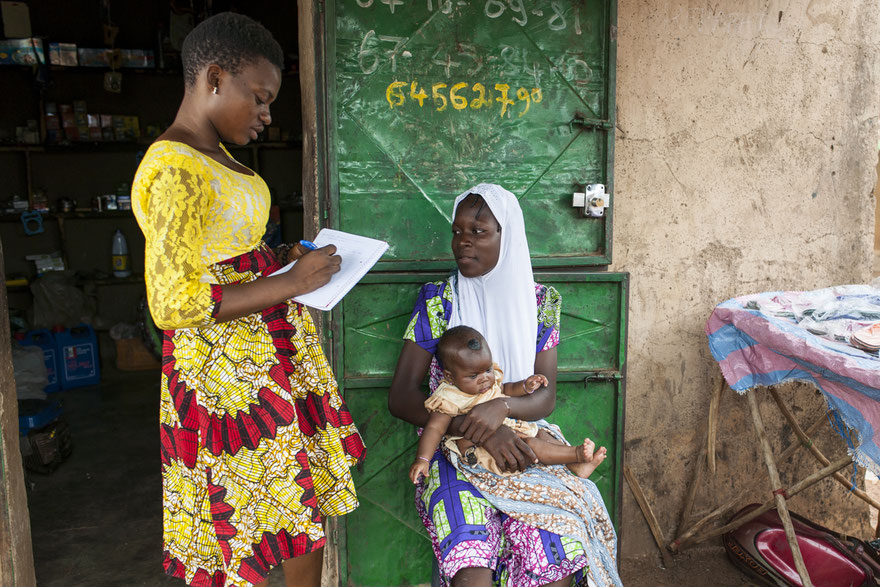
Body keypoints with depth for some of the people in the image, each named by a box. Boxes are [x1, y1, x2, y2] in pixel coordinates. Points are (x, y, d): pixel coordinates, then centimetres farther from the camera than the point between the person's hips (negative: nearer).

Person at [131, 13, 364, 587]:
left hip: (277, 353, 9)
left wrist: (285, 261, 6)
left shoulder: (215, 156, 12)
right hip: (228, 371, -9)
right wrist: (290, 283, -20)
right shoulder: (176, 170, -19)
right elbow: (173, 302, -24)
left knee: (306, 517, 19)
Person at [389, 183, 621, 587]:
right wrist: (479, 431, -20)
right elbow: (400, 397, -7)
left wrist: (502, 408, -23)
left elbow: (546, 397, 1)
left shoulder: (540, 301, 5)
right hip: (453, 451, -2)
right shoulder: (437, 301, -1)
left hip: (521, 444, 2)